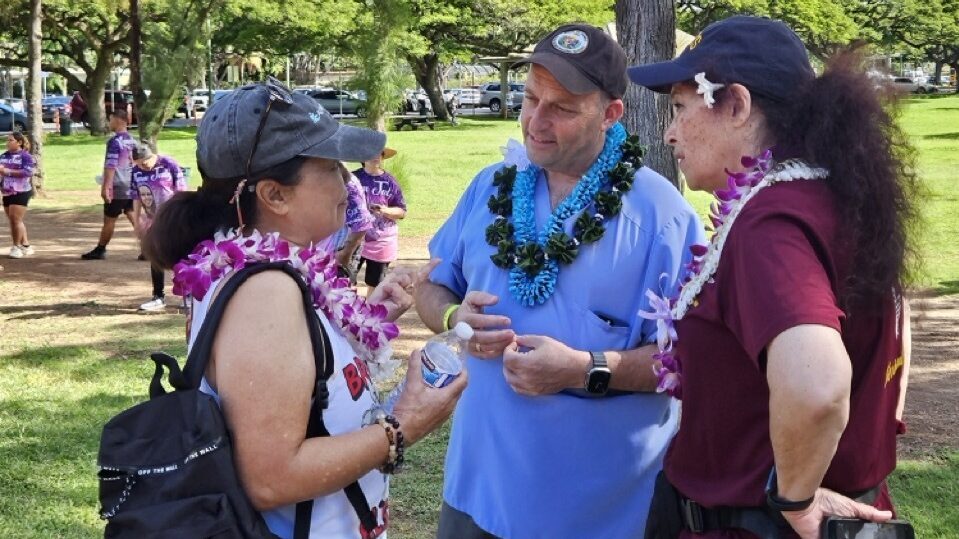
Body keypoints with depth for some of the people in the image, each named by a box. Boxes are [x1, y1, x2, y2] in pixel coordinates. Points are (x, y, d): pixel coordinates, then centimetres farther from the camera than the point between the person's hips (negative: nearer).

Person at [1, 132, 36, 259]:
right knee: (12, 221, 9)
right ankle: (25, 245, 17)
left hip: (21, 192, -7)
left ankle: (17, 246, 2)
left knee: (16, 220, -9)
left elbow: (28, 172, -20)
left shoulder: (26, 156, -8)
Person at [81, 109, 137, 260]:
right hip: (131, 187, 7)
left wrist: (105, 187, -18)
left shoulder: (115, 141, -13)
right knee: (134, 218, 5)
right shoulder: (132, 141, 11)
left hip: (117, 188, -7)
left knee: (109, 220, 4)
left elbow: (110, 166, -18)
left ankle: (100, 250, 15)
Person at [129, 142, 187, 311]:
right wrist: (137, 222, 8)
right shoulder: (136, 171, 0)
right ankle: (158, 298, 17)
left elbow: (181, 191, -9)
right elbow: (136, 198, 7)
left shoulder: (169, 164, -12)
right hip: (153, 222, 5)